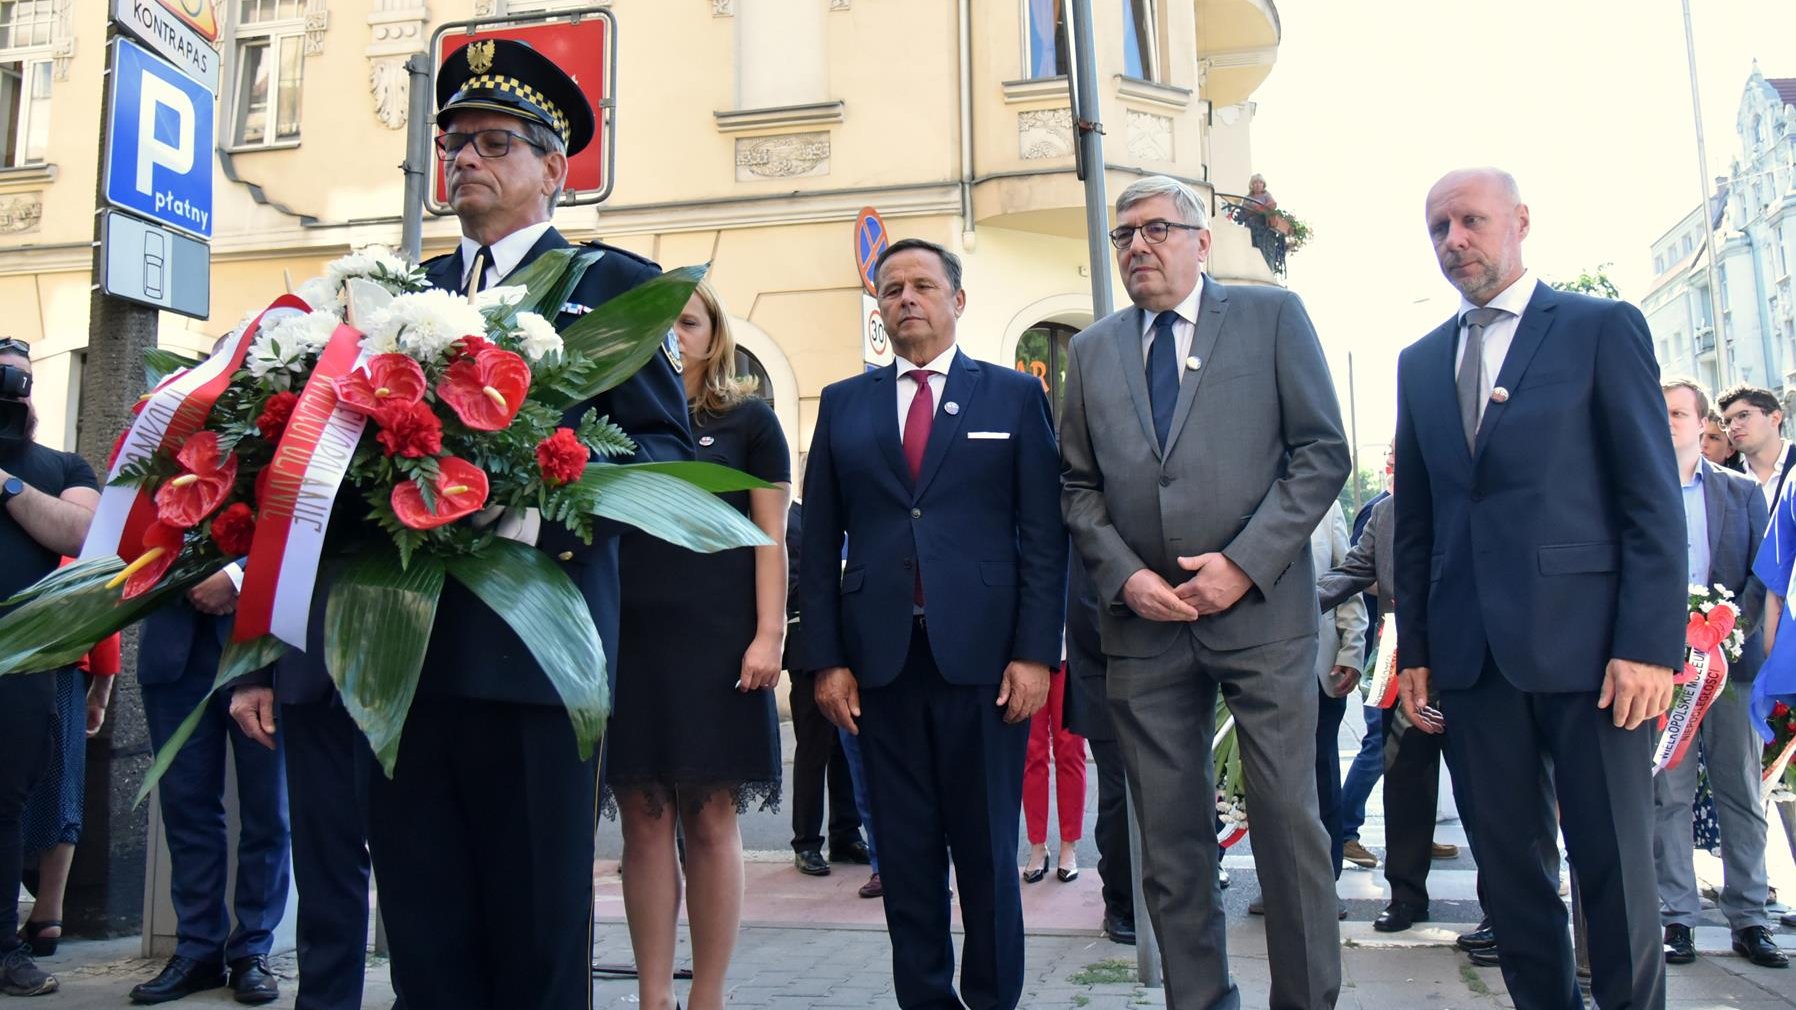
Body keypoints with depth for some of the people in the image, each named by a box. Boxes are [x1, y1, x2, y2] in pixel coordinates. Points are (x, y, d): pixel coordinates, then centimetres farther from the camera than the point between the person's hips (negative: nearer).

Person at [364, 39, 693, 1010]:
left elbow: (668, 447, -2)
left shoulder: (613, 282, 5)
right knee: (423, 928, 10)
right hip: (405, 644, 5)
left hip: (535, 643, -4)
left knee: (538, 923, 5)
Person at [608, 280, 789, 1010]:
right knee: (644, 820, 4)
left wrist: (768, 635, -9)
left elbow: (770, 535, 1)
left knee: (711, 821, 1)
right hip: (629, 638, 3)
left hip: (715, 639, -2)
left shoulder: (748, 419, 6)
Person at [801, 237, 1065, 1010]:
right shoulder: (843, 403, 12)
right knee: (906, 853, 7)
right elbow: (820, 541, 8)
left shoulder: (1014, 395, 7)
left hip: (982, 656, -2)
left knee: (987, 850, 6)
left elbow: (1043, 533, 1)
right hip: (881, 658, 2)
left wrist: (1035, 652, -7)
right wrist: (827, 658, 0)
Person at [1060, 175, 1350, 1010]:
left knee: (1288, 820, 0)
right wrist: (1124, 575, -4)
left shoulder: (1272, 316, 5)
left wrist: (1243, 562, -11)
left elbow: (1321, 452, -1)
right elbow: (1078, 485, 12)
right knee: (1169, 840, 7)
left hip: (1261, 610, -3)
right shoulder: (1092, 350, 14)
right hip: (1143, 621, 3)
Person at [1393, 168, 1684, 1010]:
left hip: (1584, 645, -4)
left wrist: (1650, 643, -12)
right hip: (1470, 654, 4)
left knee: (1615, 868, 2)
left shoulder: (1603, 328, 2)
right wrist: (1415, 650, 9)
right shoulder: (1420, 362, 15)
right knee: (1510, 870, 11)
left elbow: (1652, 499, -4)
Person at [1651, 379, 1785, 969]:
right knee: (1666, 794, 1)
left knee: (1741, 795, 7)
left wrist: (1735, 625, -12)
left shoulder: (1742, 492, 10)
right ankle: (1678, 917, 8)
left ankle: (1748, 920, 16)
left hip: (1731, 659, 2)